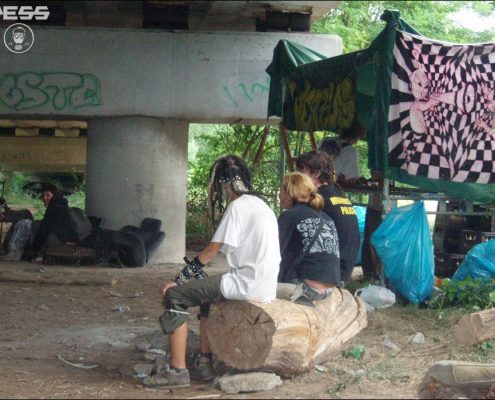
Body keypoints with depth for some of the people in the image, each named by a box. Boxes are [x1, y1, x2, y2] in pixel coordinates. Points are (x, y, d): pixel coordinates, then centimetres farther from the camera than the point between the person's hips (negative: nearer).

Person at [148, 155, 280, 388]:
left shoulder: (237, 207, -10)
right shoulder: (260, 205, 18)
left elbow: (211, 251, -12)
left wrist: (178, 280, -6)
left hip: (247, 285, -9)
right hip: (264, 286, 9)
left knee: (174, 296, -5)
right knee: (206, 293, 31)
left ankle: (178, 371, -8)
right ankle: (205, 361, 25)